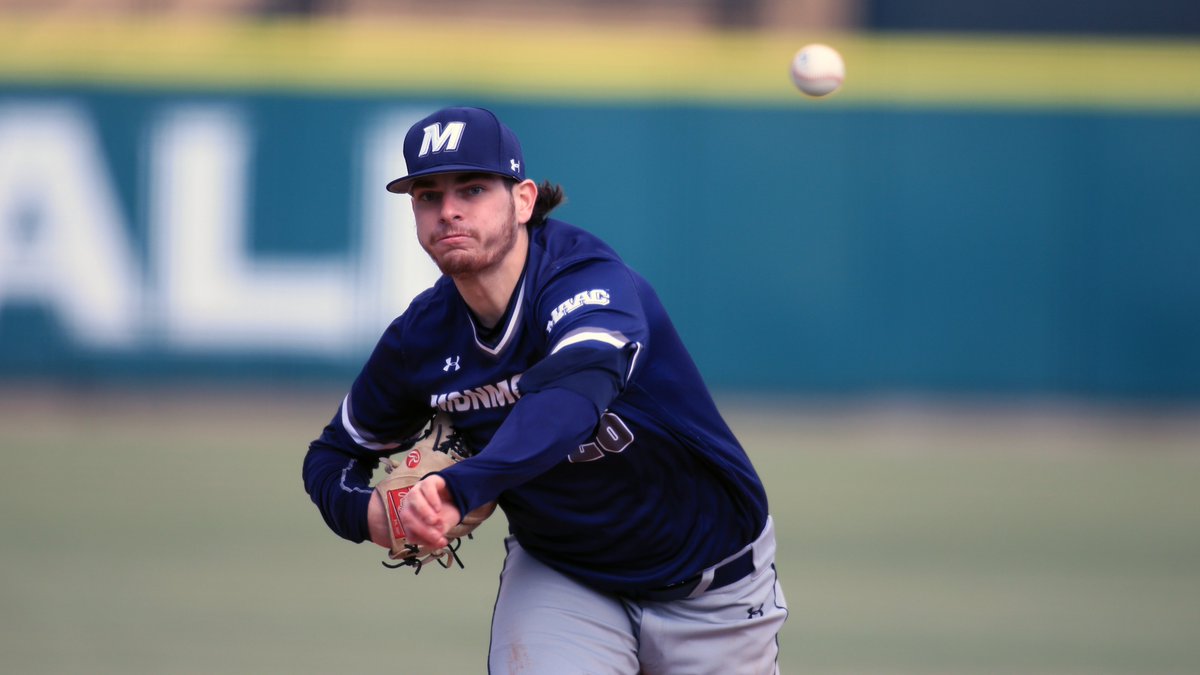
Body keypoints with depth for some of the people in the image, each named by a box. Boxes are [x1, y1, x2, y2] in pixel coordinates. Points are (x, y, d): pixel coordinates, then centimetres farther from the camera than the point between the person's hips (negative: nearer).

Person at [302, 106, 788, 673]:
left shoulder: (589, 280, -28)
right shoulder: (420, 339, -11)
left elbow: (576, 389, -50)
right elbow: (336, 453, 5)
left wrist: (462, 488, -66)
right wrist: (369, 512, -20)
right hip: (558, 576, 3)